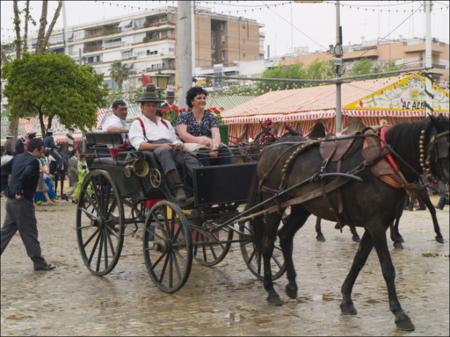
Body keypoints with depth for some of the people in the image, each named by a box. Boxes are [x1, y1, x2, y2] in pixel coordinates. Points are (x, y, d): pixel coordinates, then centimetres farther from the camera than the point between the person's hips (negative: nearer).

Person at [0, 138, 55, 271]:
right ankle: (39, 263, 13)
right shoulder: (33, 161, -13)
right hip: (23, 202, -8)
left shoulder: (18, 158, 12)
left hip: (11, 200, 8)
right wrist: (19, 192, -19)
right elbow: (25, 176, -30)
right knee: (30, 235, 2)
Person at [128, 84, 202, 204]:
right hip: (152, 151, -4)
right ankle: (179, 190, -60)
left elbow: (176, 139, 29)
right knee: (164, 152, -42)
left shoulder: (165, 123, 38)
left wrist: (179, 144, 3)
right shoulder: (137, 124, 21)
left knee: (188, 157, -32)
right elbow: (139, 145, 2)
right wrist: (161, 145, -13)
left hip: (172, 149, 5)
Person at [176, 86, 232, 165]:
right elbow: (182, 134, -5)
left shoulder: (210, 117, 18)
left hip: (209, 147, 3)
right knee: (203, 153, -37)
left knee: (224, 150, -30)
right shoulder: (183, 116, 12)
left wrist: (215, 146, -23)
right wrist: (199, 140, -24)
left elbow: (216, 134, 1)